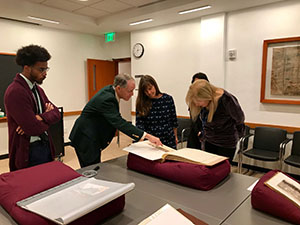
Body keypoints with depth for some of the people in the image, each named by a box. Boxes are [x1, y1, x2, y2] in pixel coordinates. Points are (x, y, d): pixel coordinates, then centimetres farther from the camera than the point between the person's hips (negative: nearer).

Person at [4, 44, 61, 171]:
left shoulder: (37, 89, 9)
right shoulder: (15, 92, -20)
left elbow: (56, 113, 2)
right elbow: (34, 128, -25)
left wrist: (41, 118, -18)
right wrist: (47, 115, -5)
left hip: (45, 146, 8)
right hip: (28, 153, -8)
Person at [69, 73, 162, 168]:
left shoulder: (109, 89, -2)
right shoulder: (106, 99, -30)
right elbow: (119, 123, -38)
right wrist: (147, 136, -43)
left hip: (92, 137, 9)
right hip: (86, 140, -9)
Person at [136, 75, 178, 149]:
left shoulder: (168, 98, -2)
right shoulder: (141, 104, -5)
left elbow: (174, 120, 8)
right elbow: (139, 124, -9)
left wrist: (175, 137, 16)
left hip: (169, 141, 1)